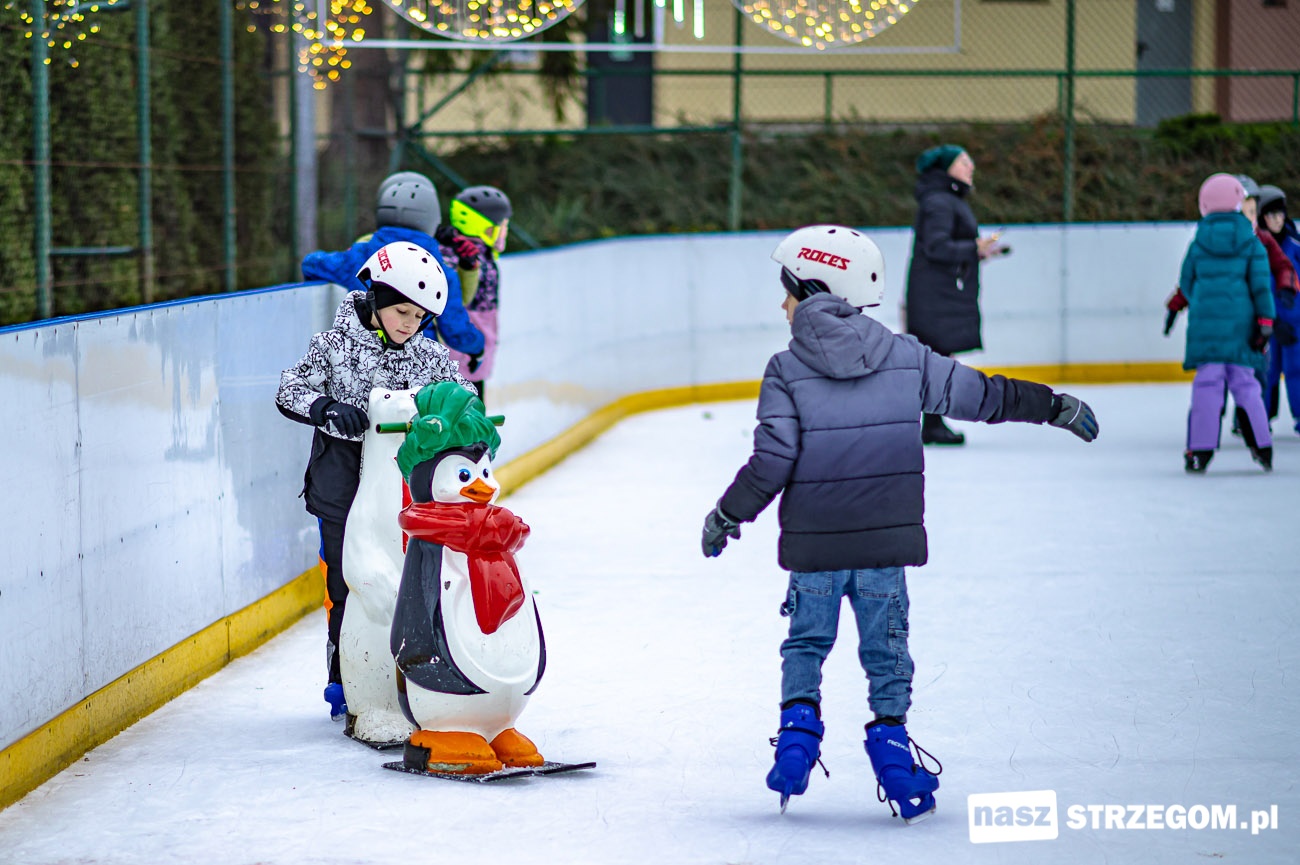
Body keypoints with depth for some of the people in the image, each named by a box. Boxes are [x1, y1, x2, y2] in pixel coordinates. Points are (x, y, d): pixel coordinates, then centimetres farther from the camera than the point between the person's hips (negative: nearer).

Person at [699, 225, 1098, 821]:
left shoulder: (786, 371, -7)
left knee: (806, 642, 17)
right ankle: (889, 742, 8)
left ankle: (799, 726, 6)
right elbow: (976, 394, 7)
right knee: (886, 648, 13)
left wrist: (726, 516, 1)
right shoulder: (906, 357, 1)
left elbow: (772, 461, -11)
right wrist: (1052, 405, 18)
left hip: (814, 545, -1)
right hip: (886, 539, 1)